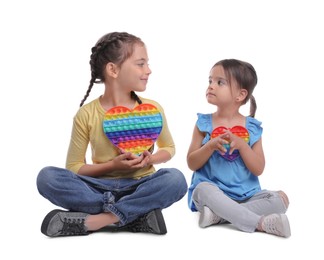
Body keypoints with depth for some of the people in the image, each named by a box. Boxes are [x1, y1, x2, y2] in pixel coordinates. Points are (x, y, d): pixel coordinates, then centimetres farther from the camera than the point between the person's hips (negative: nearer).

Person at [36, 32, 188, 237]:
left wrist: (151, 159, -9)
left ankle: (98, 219, -29)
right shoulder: (87, 114, -7)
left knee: (176, 178, -31)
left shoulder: (152, 109, -2)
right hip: (101, 187, 0)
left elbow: (169, 147, 14)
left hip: (139, 187, 1)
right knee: (47, 177, -26)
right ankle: (137, 215, -27)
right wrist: (111, 166, -18)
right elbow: (73, 167, -2)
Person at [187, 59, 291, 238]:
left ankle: (219, 215, -28)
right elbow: (192, 164, -2)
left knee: (281, 199, -19)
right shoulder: (204, 124, 2)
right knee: (203, 189, -35)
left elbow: (258, 169, -3)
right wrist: (211, 146, -19)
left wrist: (241, 144, -18)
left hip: (245, 195, 2)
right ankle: (261, 222, -33)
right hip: (212, 190, -2)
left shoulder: (252, 128, 3)